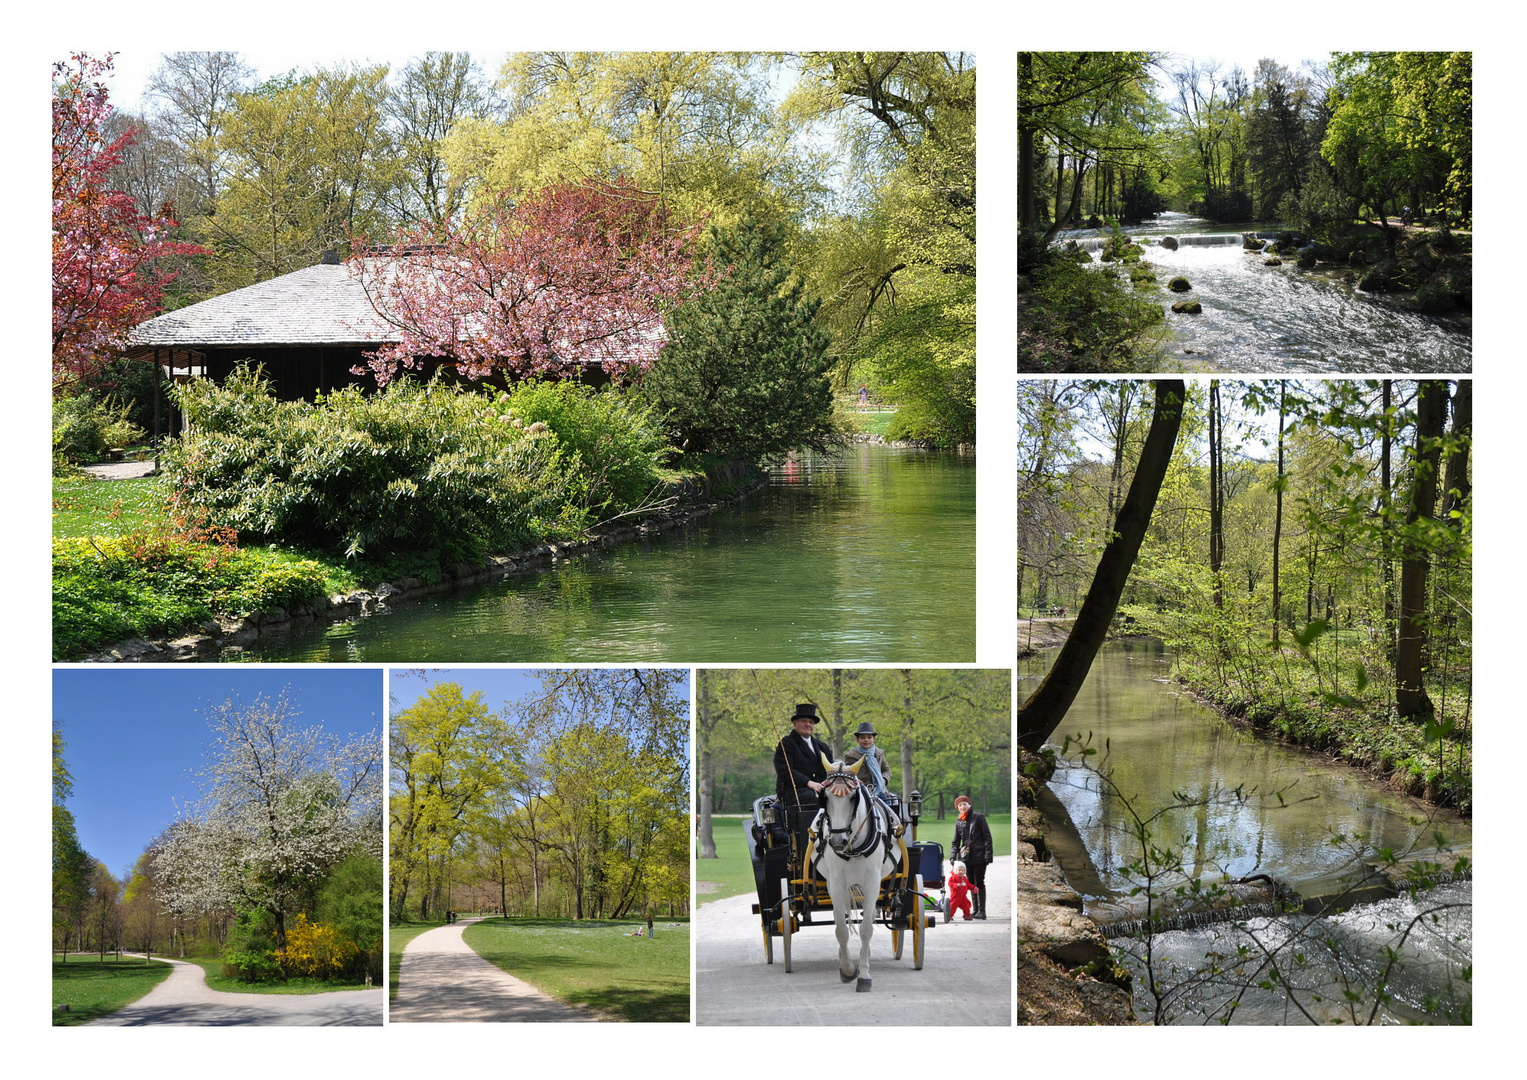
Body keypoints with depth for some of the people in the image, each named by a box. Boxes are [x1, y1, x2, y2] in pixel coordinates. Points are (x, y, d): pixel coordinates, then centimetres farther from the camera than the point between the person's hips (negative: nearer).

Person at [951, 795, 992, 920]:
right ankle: (976, 910, 12)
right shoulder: (958, 823, 14)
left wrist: (988, 854, -11)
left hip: (979, 855, -5)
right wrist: (953, 856, 0)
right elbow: (955, 842, 16)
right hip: (966, 857, 5)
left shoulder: (978, 817, 0)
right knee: (971, 883, 7)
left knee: (979, 883, -7)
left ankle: (981, 910, -8)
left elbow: (987, 836, -3)